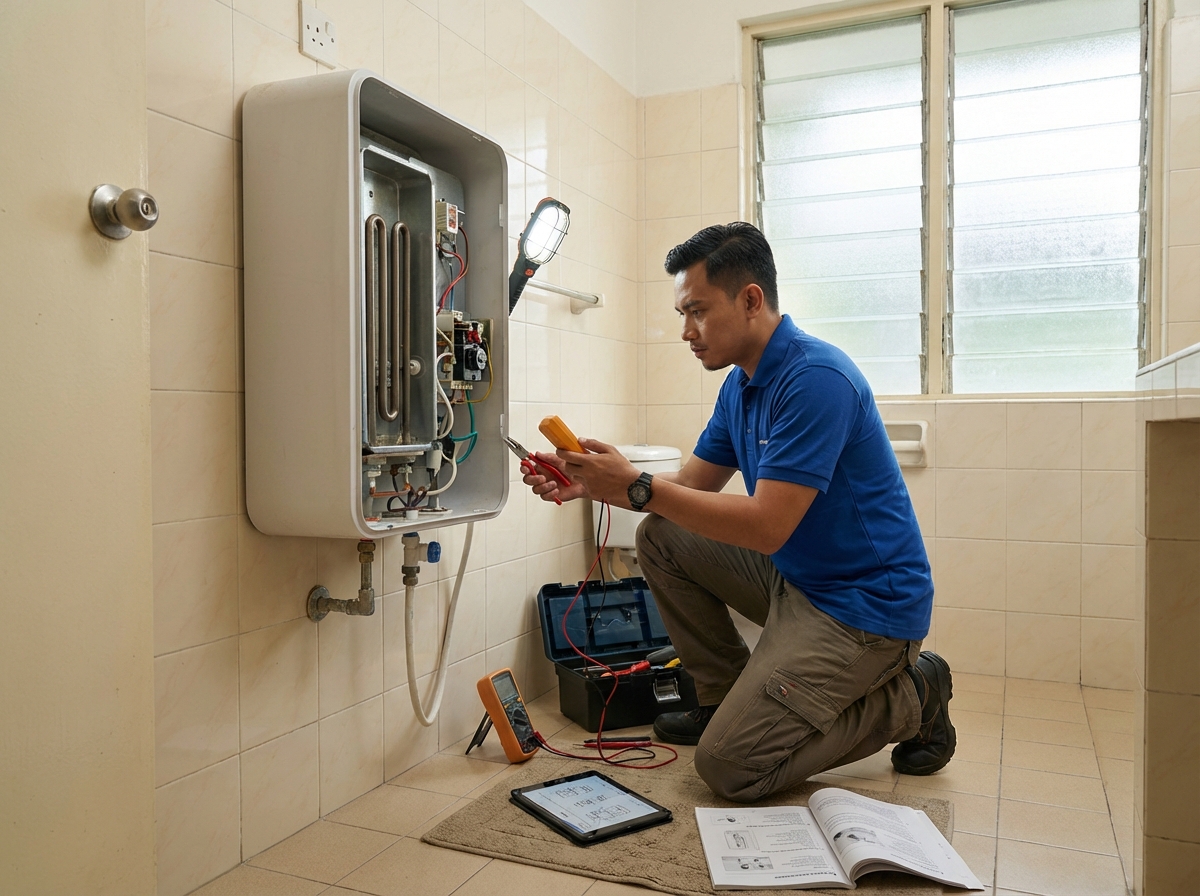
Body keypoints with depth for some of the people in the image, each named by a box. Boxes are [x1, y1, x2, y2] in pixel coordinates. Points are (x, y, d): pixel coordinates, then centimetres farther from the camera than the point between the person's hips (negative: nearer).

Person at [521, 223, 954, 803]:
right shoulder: (741, 385, 6)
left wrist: (637, 486, -25)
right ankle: (725, 697, 13)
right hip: (795, 577, 9)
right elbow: (692, 486, 10)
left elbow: (766, 527, -28)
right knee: (661, 538, 3)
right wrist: (590, 486, -4)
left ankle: (909, 698, 4)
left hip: (865, 605, -9)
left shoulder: (816, 379, -24)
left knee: (728, 765, -13)